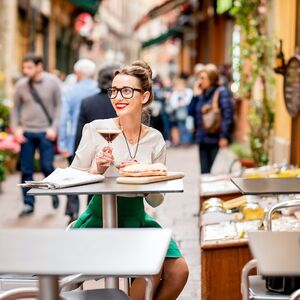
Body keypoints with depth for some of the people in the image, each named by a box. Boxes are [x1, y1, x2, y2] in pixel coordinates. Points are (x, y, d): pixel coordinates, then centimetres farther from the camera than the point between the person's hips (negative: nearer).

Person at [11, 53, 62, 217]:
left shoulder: (52, 82, -3)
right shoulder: (21, 85, 2)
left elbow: (59, 106, 0)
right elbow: (16, 108, 11)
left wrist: (54, 127, -9)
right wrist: (16, 128, 0)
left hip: (46, 133, -2)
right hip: (26, 133, 2)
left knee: (46, 166, -6)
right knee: (26, 170, 3)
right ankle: (28, 204, 14)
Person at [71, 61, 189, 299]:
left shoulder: (155, 139, 2)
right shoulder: (96, 129, -7)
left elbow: (156, 201, 5)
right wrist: (97, 170, -21)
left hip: (136, 219, 4)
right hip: (100, 218, -4)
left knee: (179, 271, -13)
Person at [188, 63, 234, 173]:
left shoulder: (222, 92, -5)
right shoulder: (202, 94, 15)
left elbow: (227, 115, -13)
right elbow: (191, 112, 14)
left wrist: (224, 136, -19)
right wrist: (195, 96, 5)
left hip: (217, 141, -7)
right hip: (203, 140, 7)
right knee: (205, 172, 8)